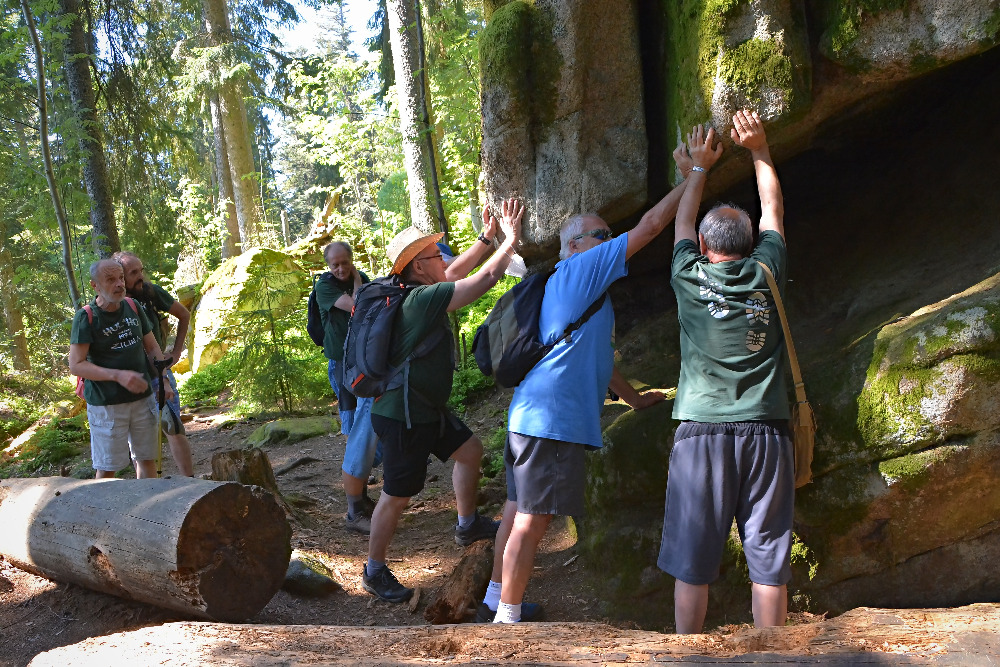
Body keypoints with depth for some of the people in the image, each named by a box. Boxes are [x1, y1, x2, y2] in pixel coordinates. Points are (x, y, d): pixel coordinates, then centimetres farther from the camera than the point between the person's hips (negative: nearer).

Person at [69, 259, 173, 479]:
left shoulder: (133, 308, 3)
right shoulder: (86, 317, -12)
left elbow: (152, 347, 12)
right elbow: (76, 365, -16)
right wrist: (118, 375, -26)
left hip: (142, 398, 5)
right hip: (106, 405, -5)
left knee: (146, 458, 13)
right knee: (107, 467, 3)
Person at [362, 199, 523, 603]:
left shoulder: (420, 294, 4)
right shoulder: (425, 298, -24)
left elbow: (456, 273, 20)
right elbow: (486, 278, -22)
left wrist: (487, 238, 16)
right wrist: (511, 239, -10)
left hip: (426, 408, 10)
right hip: (402, 417, -10)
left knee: (470, 450, 22)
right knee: (397, 496, 2)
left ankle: (468, 525, 40)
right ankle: (375, 572, 20)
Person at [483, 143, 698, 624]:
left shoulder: (565, 285, 25)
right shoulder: (582, 267, -3)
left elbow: (592, 356, 31)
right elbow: (651, 225, -6)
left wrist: (633, 398, 35)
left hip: (530, 412, 10)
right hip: (553, 417, -10)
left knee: (518, 510, 16)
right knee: (532, 520, -4)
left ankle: (496, 602, 27)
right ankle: (506, 618, 4)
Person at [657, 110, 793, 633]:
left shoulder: (689, 277, 4)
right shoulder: (765, 274, 6)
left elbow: (682, 221, 24)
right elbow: (772, 210, 24)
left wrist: (700, 167, 38)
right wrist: (759, 149, 32)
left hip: (702, 432, -1)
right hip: (765, 433, 1)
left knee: (692, 560, 5)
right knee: (768, 561, 7)